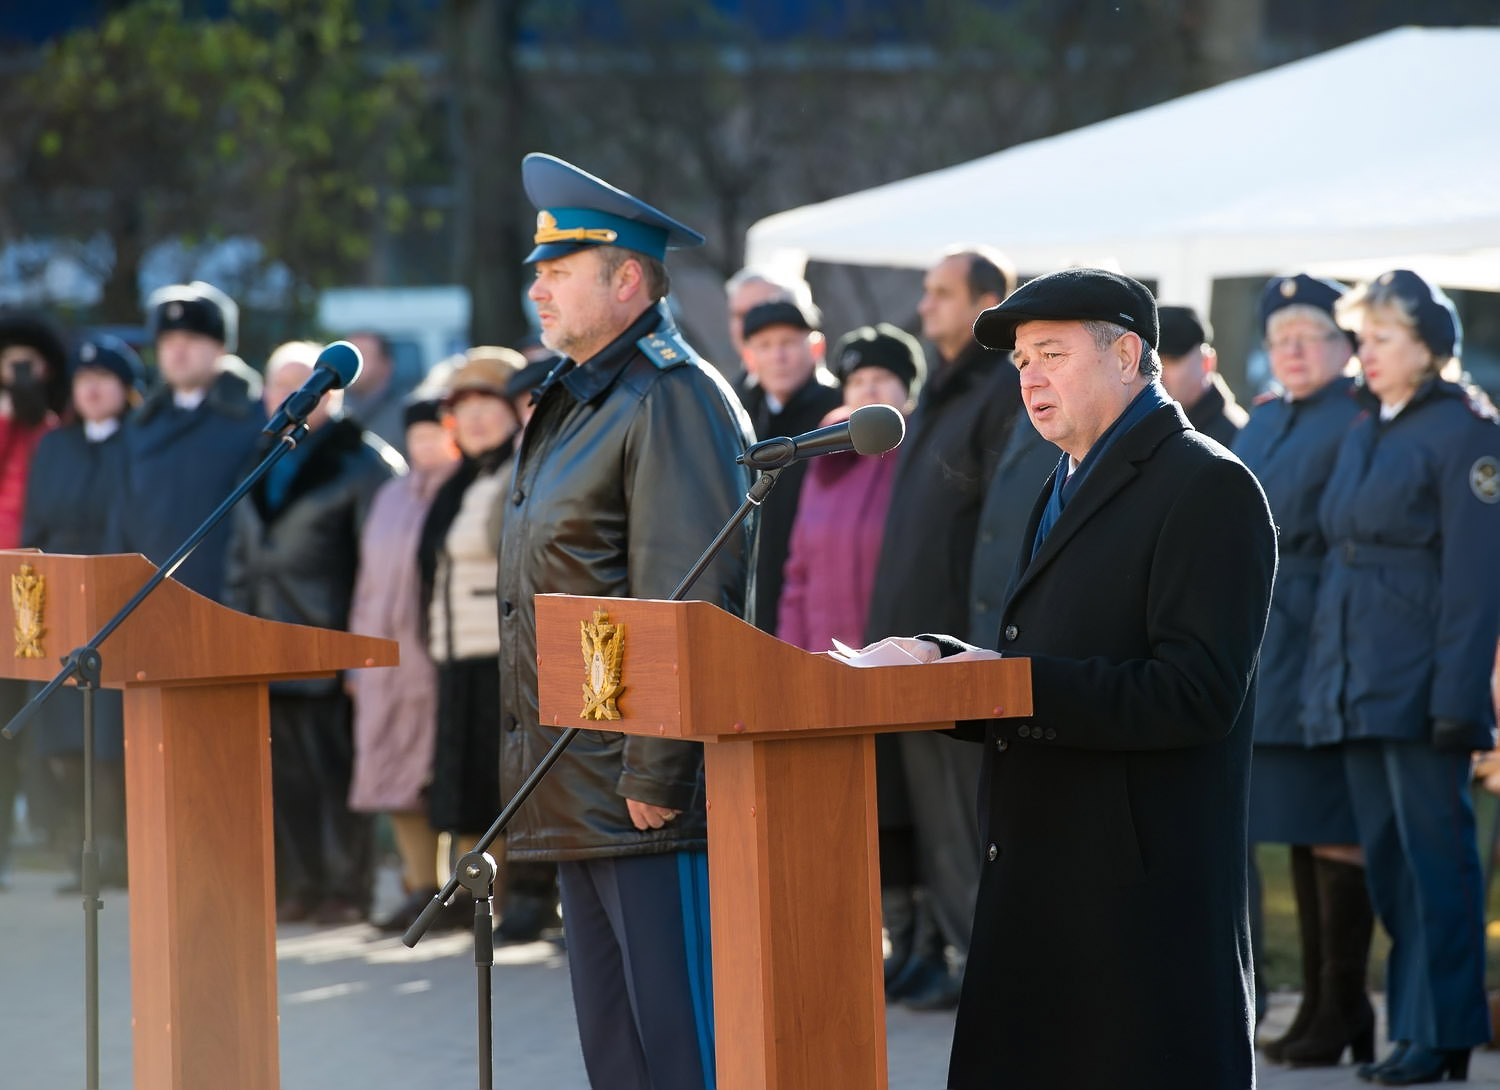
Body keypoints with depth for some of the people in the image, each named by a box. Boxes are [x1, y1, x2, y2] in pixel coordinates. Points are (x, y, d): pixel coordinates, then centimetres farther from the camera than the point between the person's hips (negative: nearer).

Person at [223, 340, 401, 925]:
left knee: (332, 766, -5)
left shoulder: (363, 461, -3)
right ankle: (299, 884, 11)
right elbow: (242, 554, 23)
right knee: (285, 769, 5)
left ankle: (346, 887, 1)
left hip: (327, 647, -6)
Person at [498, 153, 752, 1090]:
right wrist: (531, 760, 20)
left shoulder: (673, 400, -13)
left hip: (653, 801, -10)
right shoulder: (573, 403, 19)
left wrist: (656, 777, -22)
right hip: (583, 797, 10)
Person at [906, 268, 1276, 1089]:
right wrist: (941, 663, 2)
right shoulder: (1068, 492, 21)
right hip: (1041, 893, 9)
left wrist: (1018, 685, -20)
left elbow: (1196, 696, -19)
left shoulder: (1206, 488, -9)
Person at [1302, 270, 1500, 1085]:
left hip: (1418, 682, -8)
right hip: (1355, 677, 8)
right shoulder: (1364, 430, 15)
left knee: (1434, 852, -4)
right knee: (1384, 855, 10)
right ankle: (1413, 1024, 16)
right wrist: (1322, 675, 14)